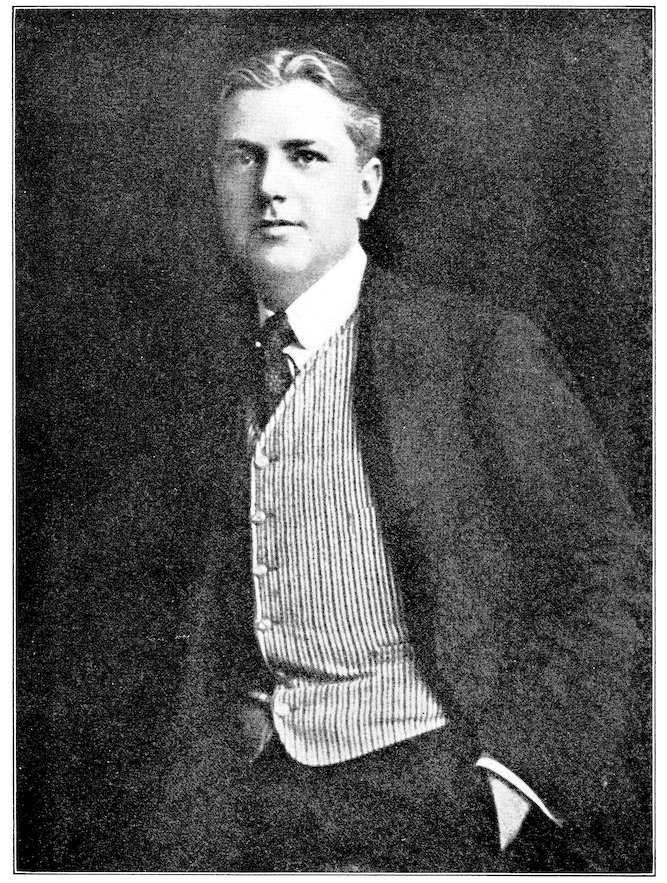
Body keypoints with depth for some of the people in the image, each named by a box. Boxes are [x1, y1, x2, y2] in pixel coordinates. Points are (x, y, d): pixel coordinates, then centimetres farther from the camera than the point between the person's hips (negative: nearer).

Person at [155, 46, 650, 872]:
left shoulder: (484, 350, -10)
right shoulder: (223, 376, 7)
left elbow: (608, 572, -8)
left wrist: (512, 775, -15)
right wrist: (201, 812, 6)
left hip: (445, 799, -4)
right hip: (266, 798, 4)